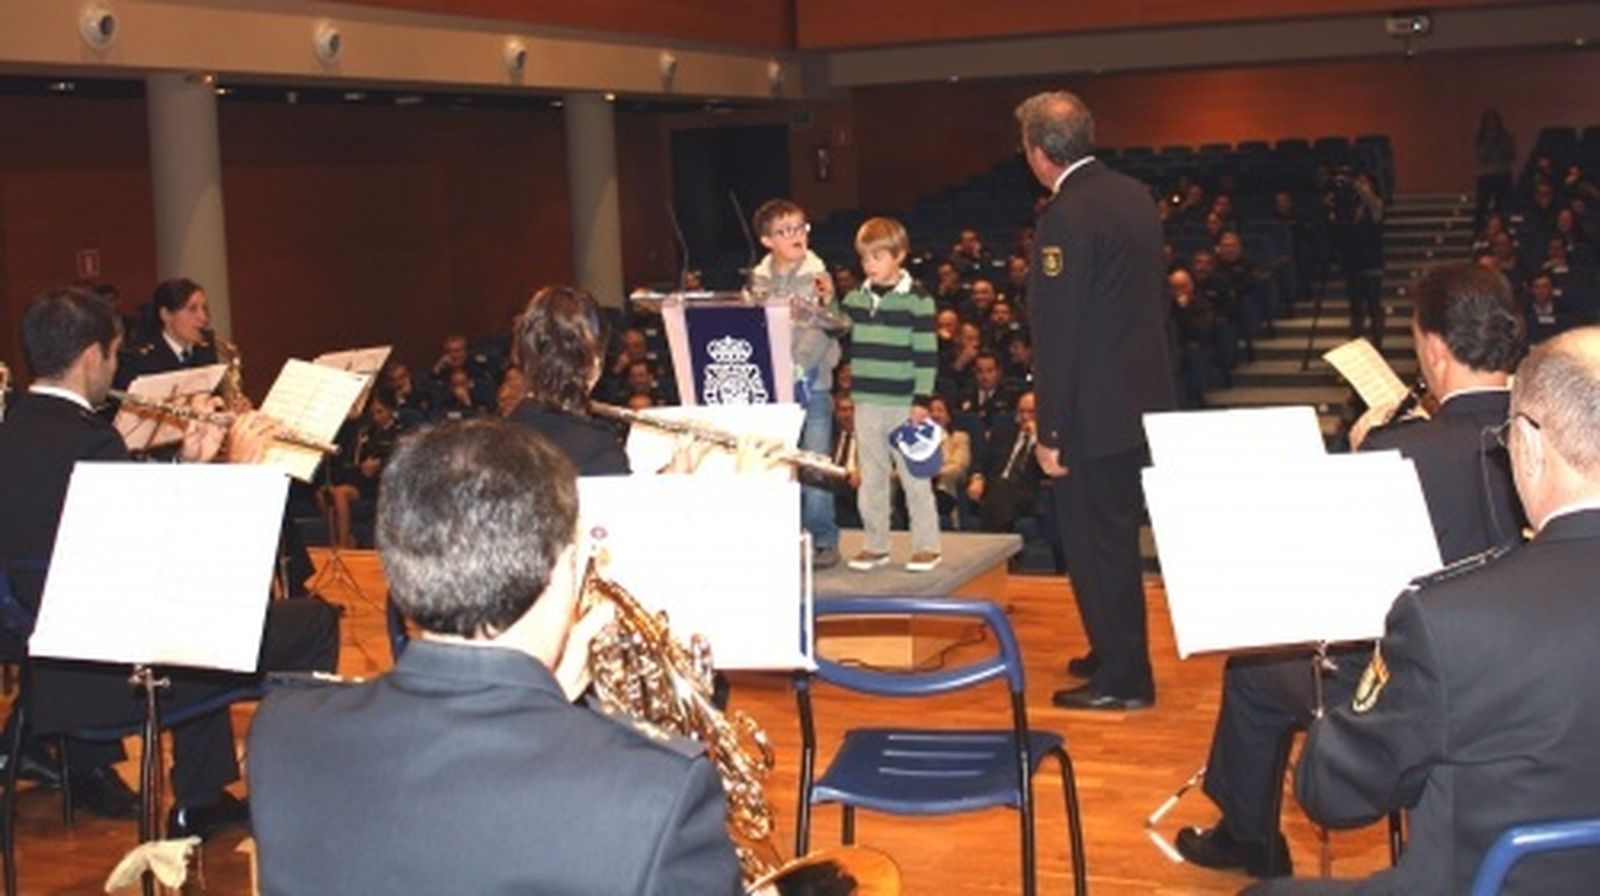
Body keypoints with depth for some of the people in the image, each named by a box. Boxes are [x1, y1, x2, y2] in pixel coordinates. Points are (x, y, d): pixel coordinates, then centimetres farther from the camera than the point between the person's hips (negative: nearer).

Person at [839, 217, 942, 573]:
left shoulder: (916, 300, -6)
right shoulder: (855, 300, 9)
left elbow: (926, 353, -7)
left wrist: (922, 399, -12)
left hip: (904, 403, -5)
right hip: (866, 401, 5)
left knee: (914, 476, 2)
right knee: (871, 477, 10)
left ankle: (926, 546, 10)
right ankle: (876, 545, 19)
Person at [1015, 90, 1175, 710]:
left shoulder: (1065, 217, -19)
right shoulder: (1135, 196, 8)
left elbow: (1059, 334, -21)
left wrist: (1051, 432, -16)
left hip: (1096, 413, -9)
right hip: (1144, 399, 9)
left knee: (1096, 544, 2)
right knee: (1116, 537, 21)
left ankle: (1122, 679, 9)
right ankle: (1116, 653, 34)